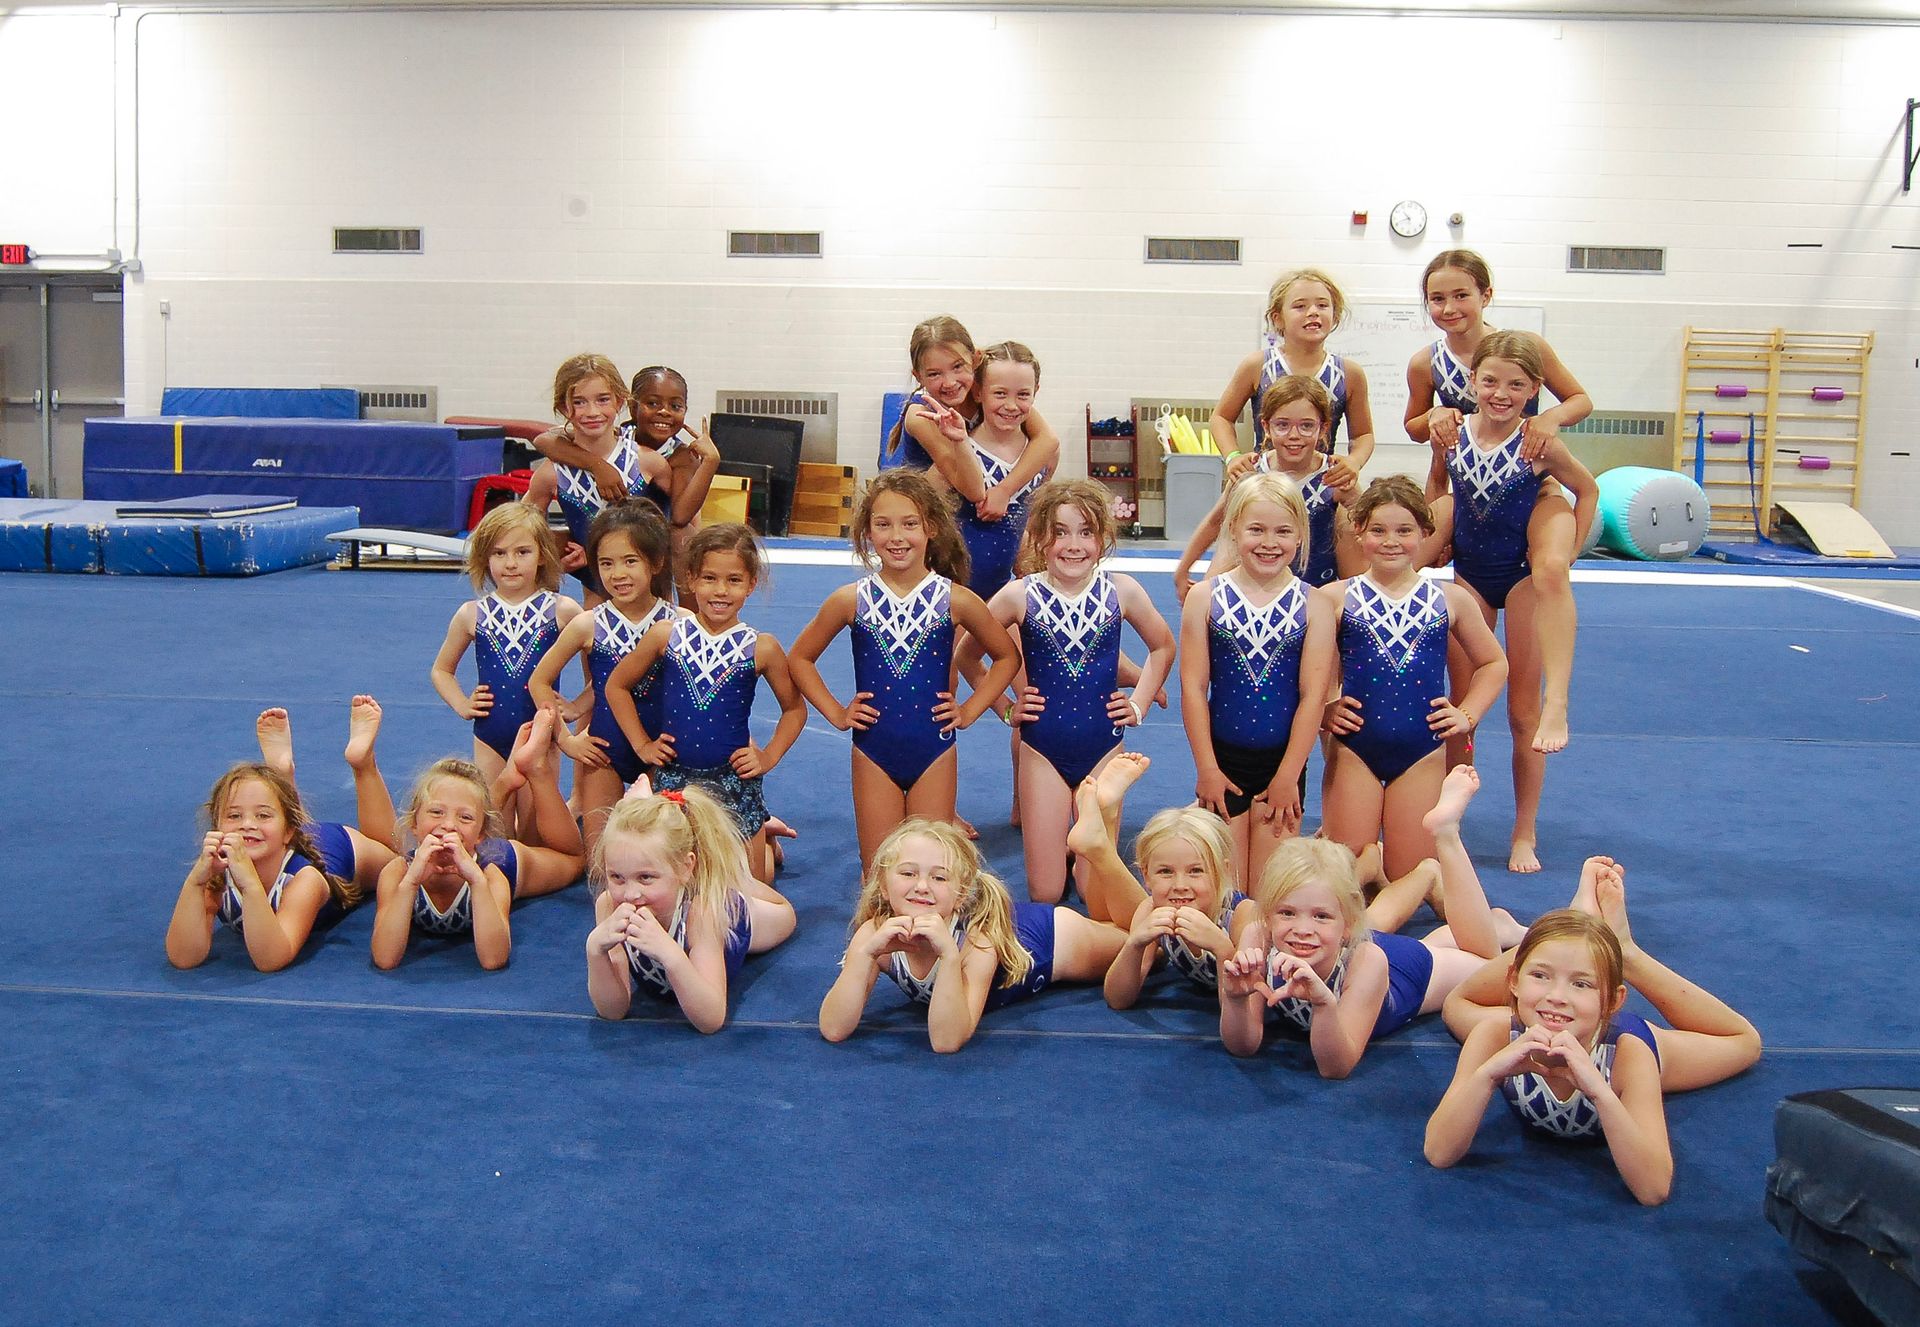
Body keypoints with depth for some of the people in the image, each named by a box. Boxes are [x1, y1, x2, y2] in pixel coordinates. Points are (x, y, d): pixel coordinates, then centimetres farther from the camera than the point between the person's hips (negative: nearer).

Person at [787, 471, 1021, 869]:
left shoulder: (955, 600, -5)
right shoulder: (852, 600, -4)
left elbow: (1008, 657, 9)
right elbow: (800, 658, 9)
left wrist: (970, 710, 1)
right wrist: (835, 713, 1)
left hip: (935, 753, 0)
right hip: (873, 752, 1)